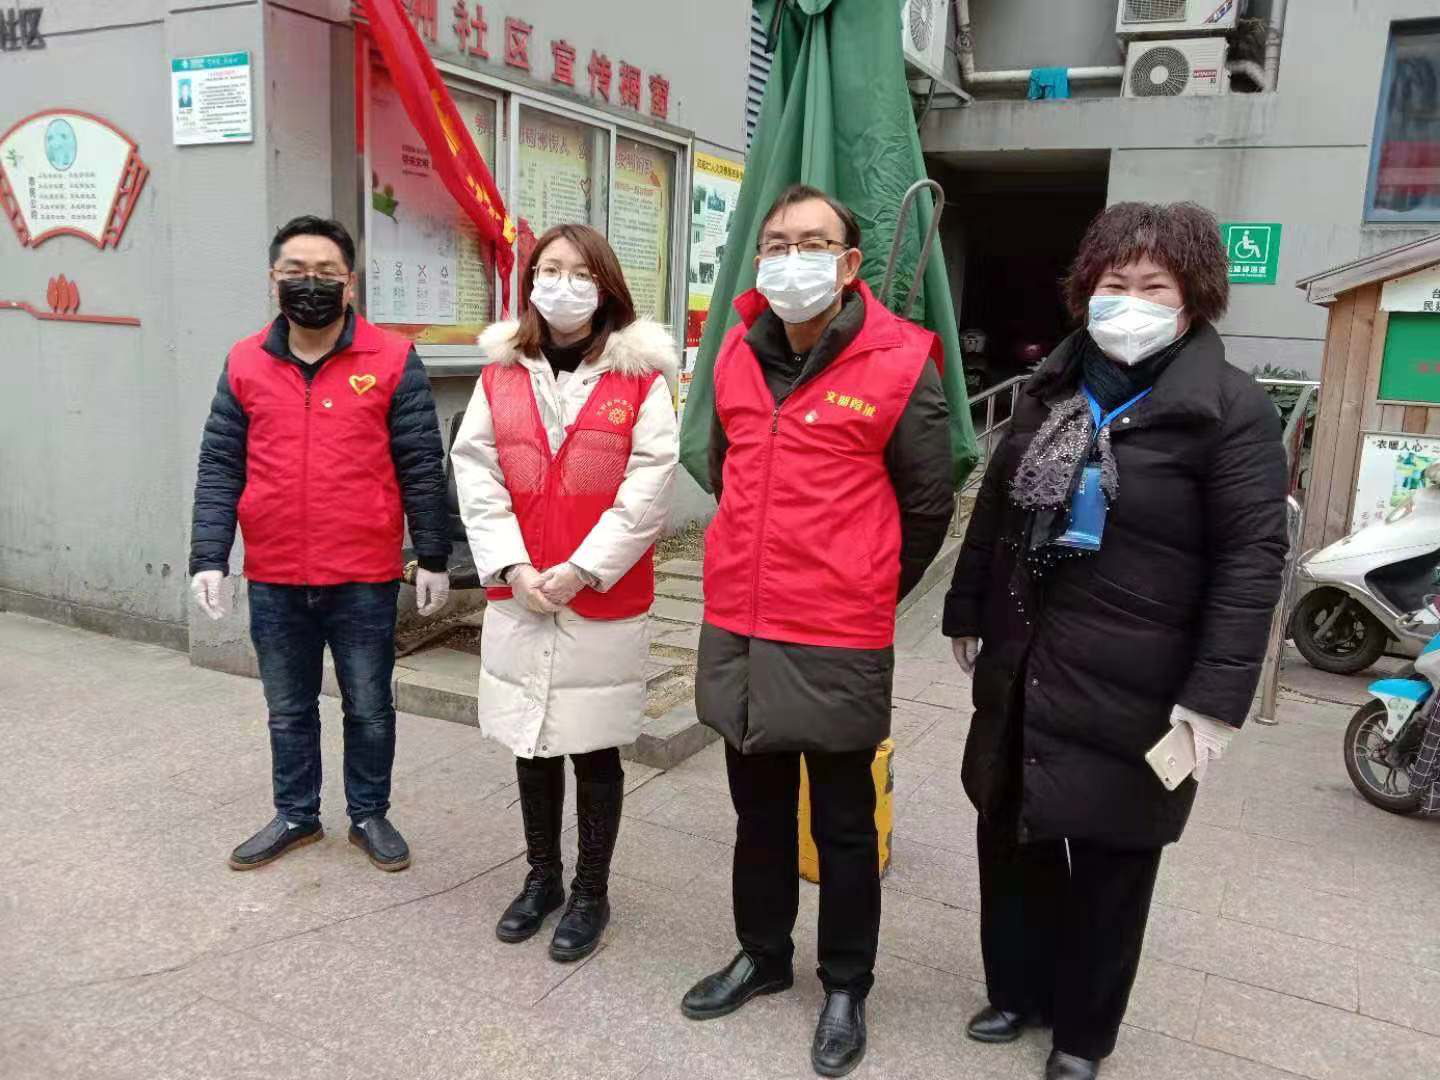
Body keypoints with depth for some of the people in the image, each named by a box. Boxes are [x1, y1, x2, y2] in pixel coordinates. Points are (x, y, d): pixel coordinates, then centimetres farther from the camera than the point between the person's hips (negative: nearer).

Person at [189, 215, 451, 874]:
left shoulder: (392, 360, -5)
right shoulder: (245, 363, 3)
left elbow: (421, 467, -3)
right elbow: (219, 469, 4)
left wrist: (433, 557, -3)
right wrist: (208, 557, -3)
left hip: (365, 578, -2)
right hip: (273, 579, 3)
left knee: (369, 707, 12)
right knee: (288, 709, 17)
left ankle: (369, 814, 31)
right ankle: (296, 815, 35)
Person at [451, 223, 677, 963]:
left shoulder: (641, 373, -5)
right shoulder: (501, 369, 5)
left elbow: (649, 485, -10)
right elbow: (476, 472, 1)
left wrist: (582, 569, -15)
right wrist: (514, 569, -10)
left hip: (605, 598, -3)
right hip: (517, 597, 3)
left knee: (594, 749, 8)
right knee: (532, 743, 15)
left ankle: (591, 893, 27)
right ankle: (541, 877, 35)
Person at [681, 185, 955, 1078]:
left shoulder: (899, 366, -10)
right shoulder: (738, 356, 6)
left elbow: (928, 505, -2)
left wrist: (863, 595, 7)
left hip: (839, 643, -5)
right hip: (736, 631, 5)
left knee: (843, 823, 11)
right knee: (759, 809, 20)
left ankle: (846, 988, 31)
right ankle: (763, 955, 41)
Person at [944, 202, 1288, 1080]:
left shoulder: (1232, 409, -9)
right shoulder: (1053, 389, 10)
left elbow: (1253, 559, -13)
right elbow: (996, 510, 16)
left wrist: (1218, 697, -17)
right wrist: (968, 614, 16)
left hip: (1131, 688, -5)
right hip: (1022, 667, 6)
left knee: (1110, 860, 10)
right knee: (1011, 834, 16)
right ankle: (1017, 989, 39)